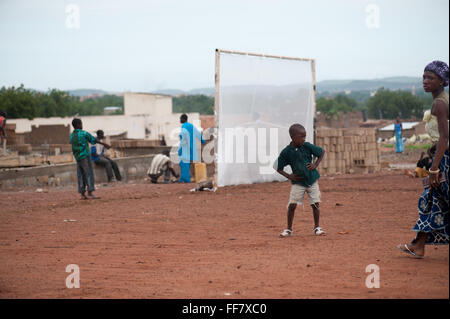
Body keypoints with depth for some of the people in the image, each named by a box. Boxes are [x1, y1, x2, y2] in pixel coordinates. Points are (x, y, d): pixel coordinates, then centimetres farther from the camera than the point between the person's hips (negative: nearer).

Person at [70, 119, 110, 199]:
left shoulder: (71, 136, 9)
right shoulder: (84, 133, -8)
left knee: (81, 176, 6)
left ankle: (82, 194, 3)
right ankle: (90, 192, -13)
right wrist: (104, 144, 14)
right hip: (85, 156, -6)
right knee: (89, 174, -5)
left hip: (77, 158, 6)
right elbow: (94, 140, 1)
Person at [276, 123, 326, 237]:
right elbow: (278, 167, 0)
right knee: (292, 205, -7)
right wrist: (288, 176, -8)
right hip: (298, 182, -1)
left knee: (315, 204, 0)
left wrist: (315, 165, -4)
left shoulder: (307, 146, -9)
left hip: (312, 180, 1)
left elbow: (322, 151, 5)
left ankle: (317, 227, 16)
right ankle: (289, 229, 7)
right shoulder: (286, 152, -11)